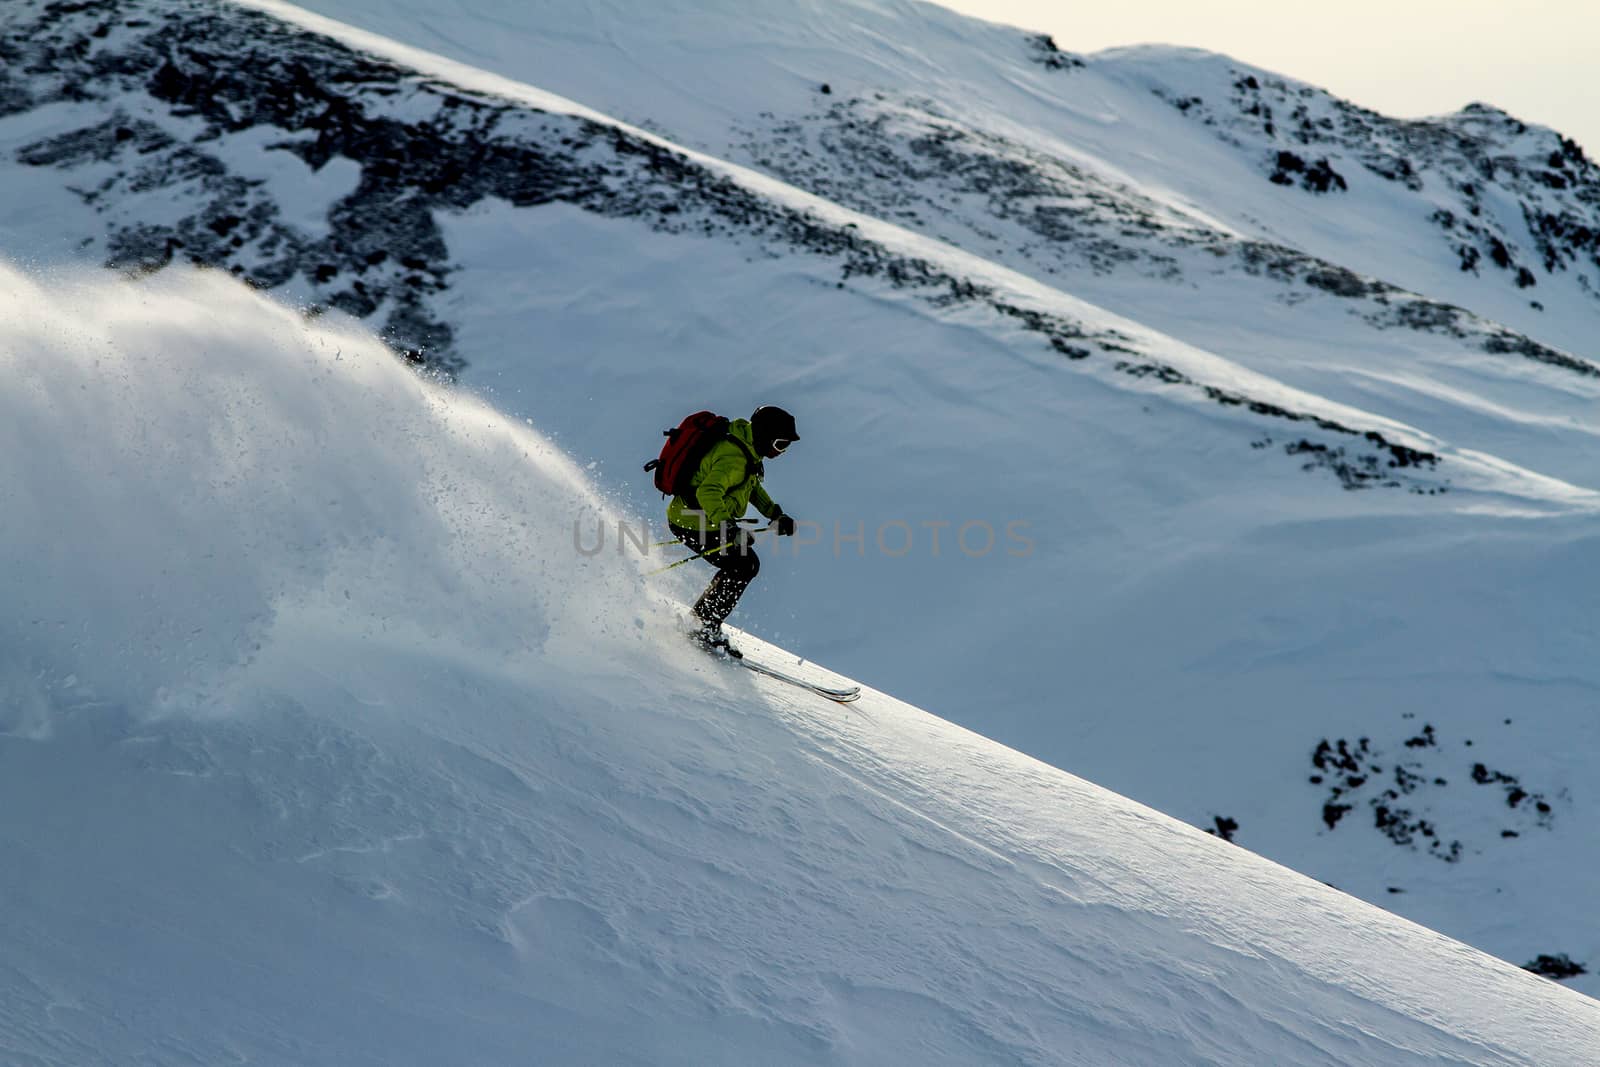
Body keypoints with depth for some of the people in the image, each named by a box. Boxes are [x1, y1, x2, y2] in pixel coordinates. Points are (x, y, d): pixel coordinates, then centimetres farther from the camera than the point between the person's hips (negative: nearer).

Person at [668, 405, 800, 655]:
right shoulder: (733, 458, -26)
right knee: (741, 567, -9)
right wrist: (729, 529, -47)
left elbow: (752, 485, 22)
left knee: (749, 564, 12)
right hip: (693, 523, -10)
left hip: (710, 520, 10)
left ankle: (701, 619, 18)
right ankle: (704, 629, -1)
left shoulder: (747, 449, 6)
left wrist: (776, 514, 12)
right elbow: (707, 493, -39)